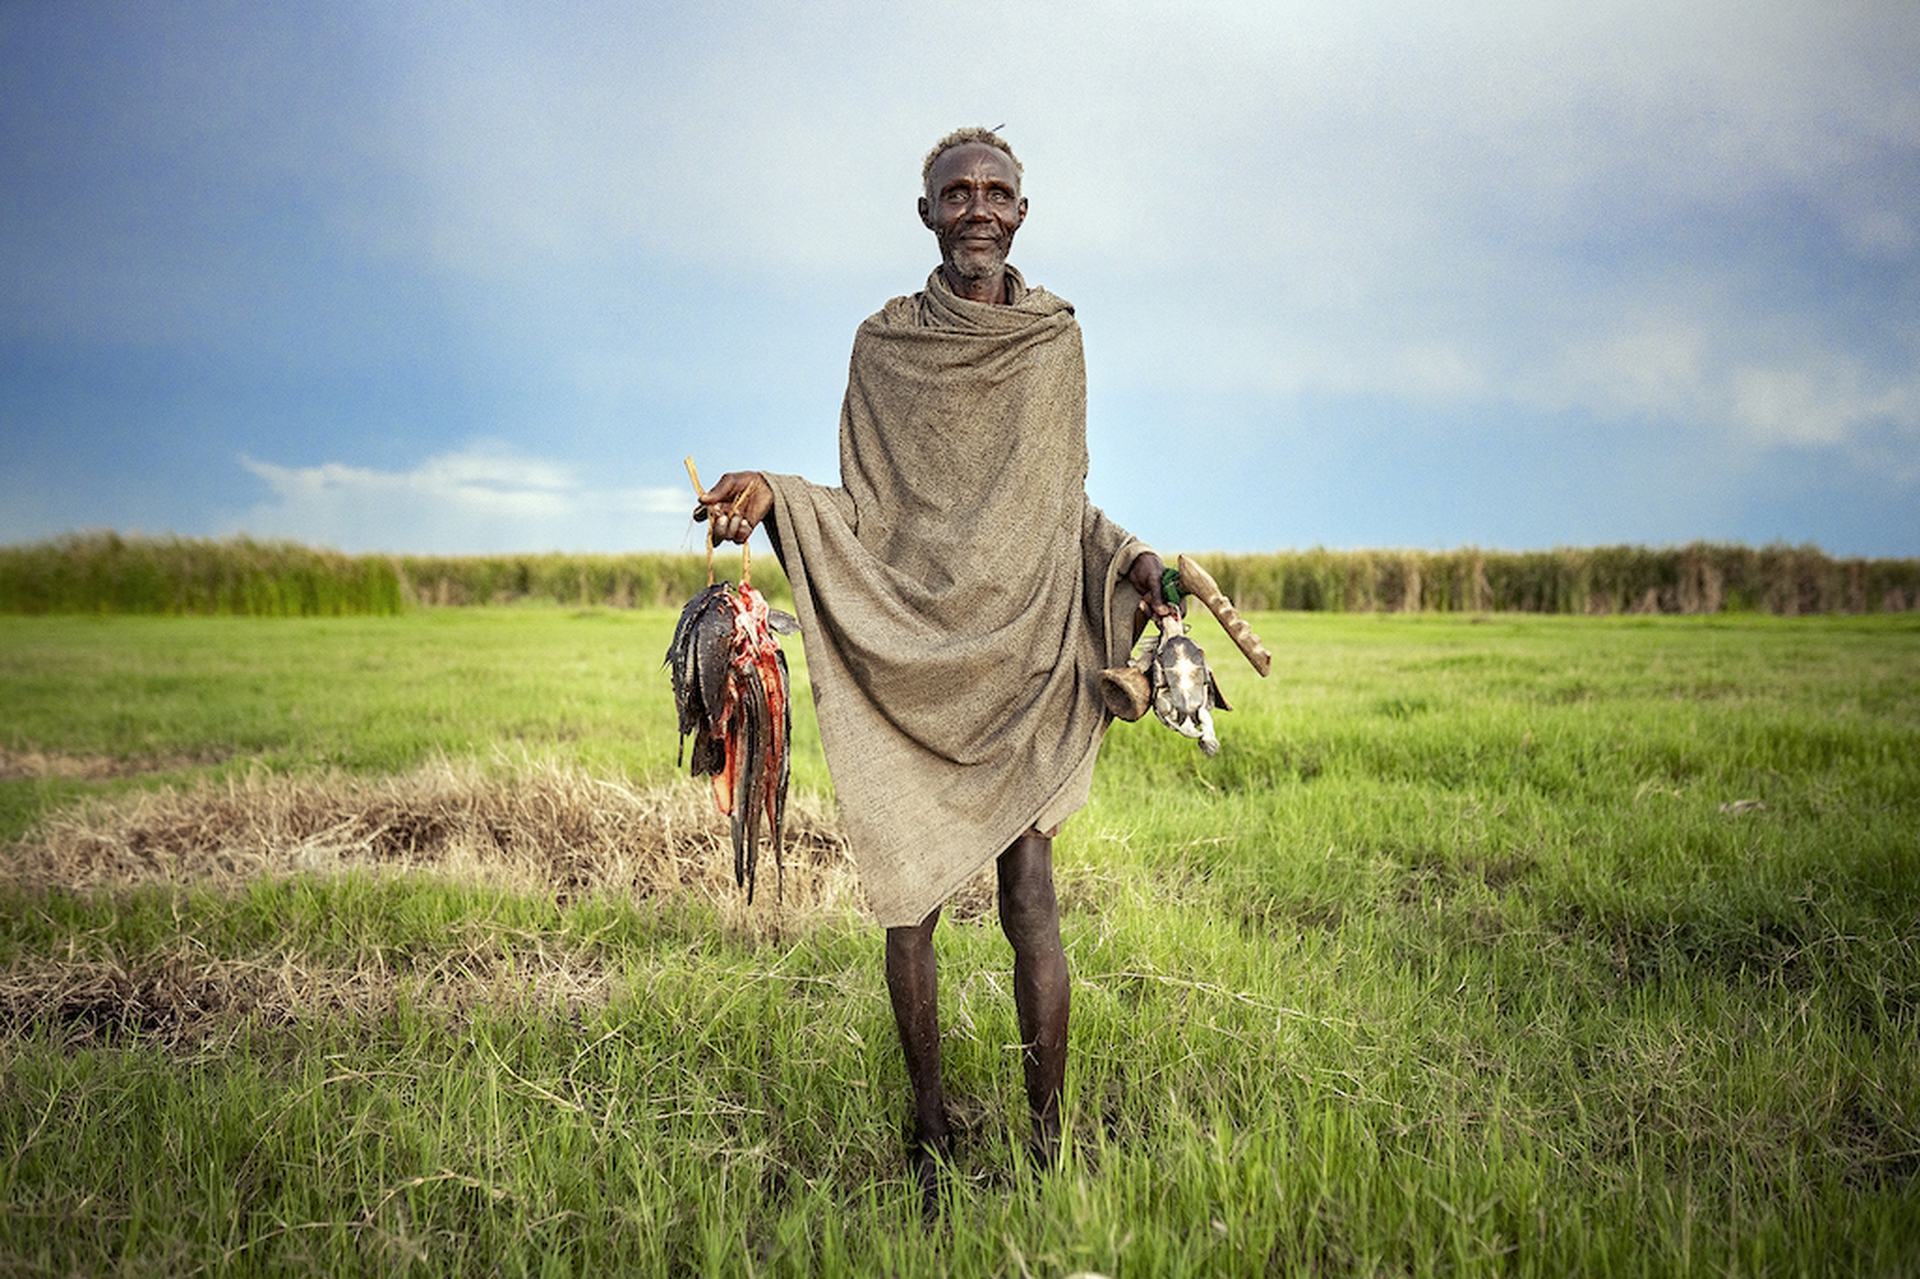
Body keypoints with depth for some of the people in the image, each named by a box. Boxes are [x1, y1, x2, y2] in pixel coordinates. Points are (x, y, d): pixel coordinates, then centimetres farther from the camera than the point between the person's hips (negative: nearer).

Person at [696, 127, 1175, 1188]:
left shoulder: (1055, 337, 10)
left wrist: (1130, 560, -2)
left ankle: (1047, 1141, 4)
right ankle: (931, 1132, 16)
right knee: (909, 897, 1)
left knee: (1029, 893, -6)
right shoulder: (884, 343, 6)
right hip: (911, 660, 0)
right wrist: (771, 497, -13)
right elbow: (860, 511, 5)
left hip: (1025, 655, 0)